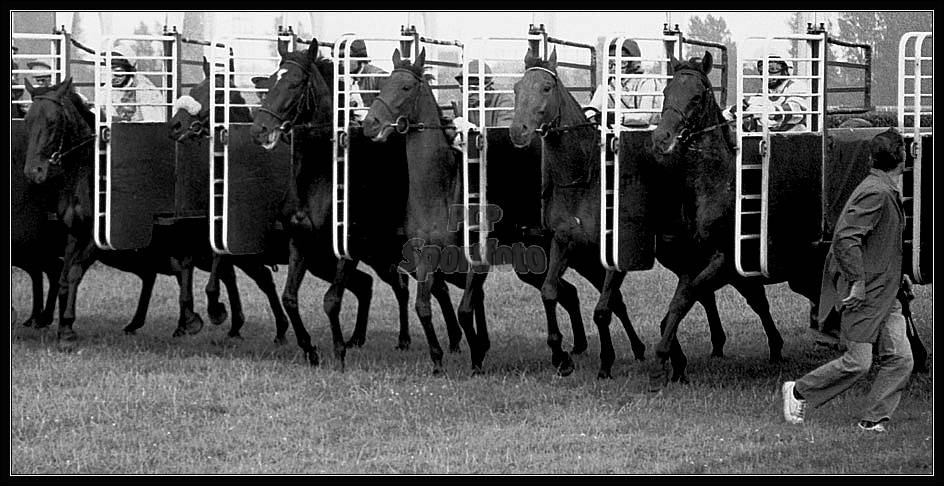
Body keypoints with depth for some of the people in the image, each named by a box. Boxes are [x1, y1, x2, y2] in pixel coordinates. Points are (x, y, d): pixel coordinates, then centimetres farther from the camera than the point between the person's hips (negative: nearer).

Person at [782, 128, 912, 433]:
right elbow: (845, 237, -27)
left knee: (900, 358, 1)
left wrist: (897, 275, 20)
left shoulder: (887, 192, 14)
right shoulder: (876, 193, -19)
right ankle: (798, 392, 12)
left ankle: (873, 421, 5)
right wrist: (858, 281, -26)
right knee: (858, 362, -6)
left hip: (885, 294, 10)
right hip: (864, 294, -10)